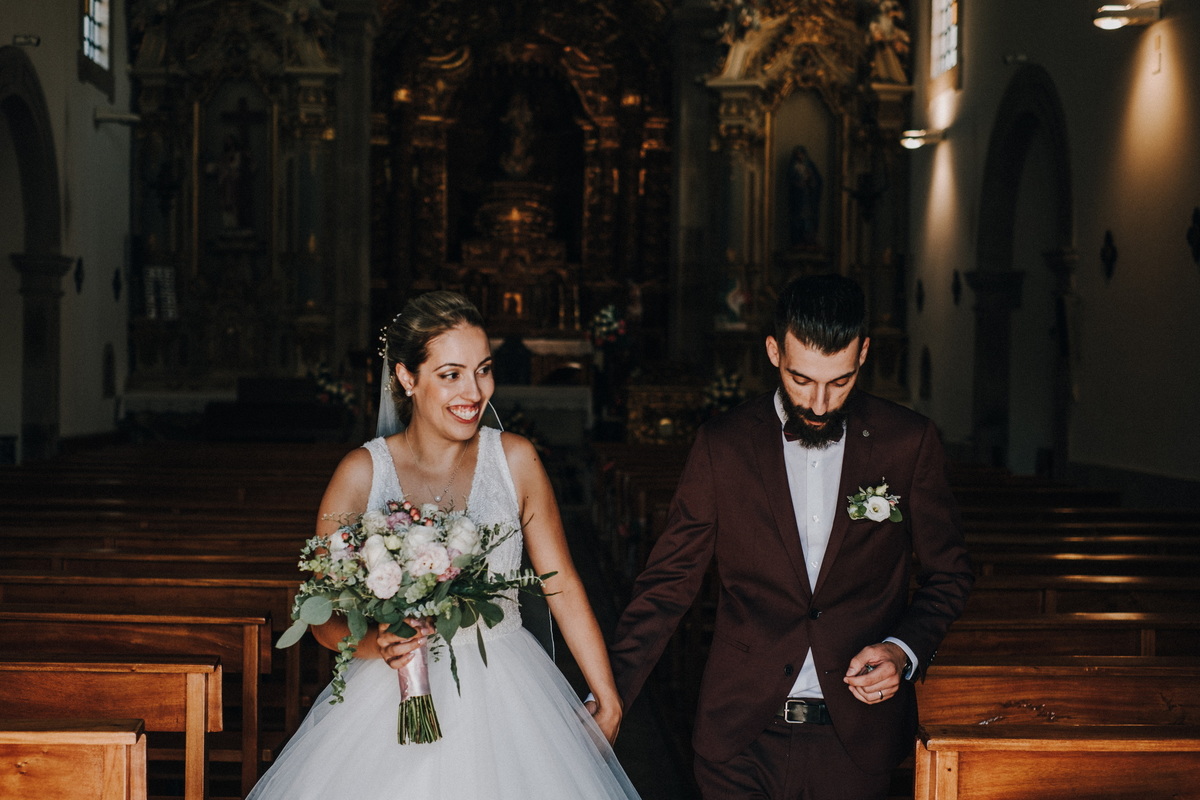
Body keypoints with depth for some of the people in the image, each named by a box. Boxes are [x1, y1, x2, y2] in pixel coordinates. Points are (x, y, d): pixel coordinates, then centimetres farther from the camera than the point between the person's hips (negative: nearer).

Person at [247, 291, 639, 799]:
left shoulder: (516, 461, -4)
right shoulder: (361, 474, -8)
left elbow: (562, 587, 2)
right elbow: (323, 616, -4)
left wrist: (607, 699, 3)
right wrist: (375, 644, -25)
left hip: (502, 696, 1)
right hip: (395, 703, -1)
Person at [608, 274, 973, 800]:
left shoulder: (910, 442, -2)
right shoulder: (722, 445, -3)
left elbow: (947, 575, 8)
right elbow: (669, 582, -1)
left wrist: (904, 651, -10)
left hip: (855, 734, 1)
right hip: (740, 736, 0)